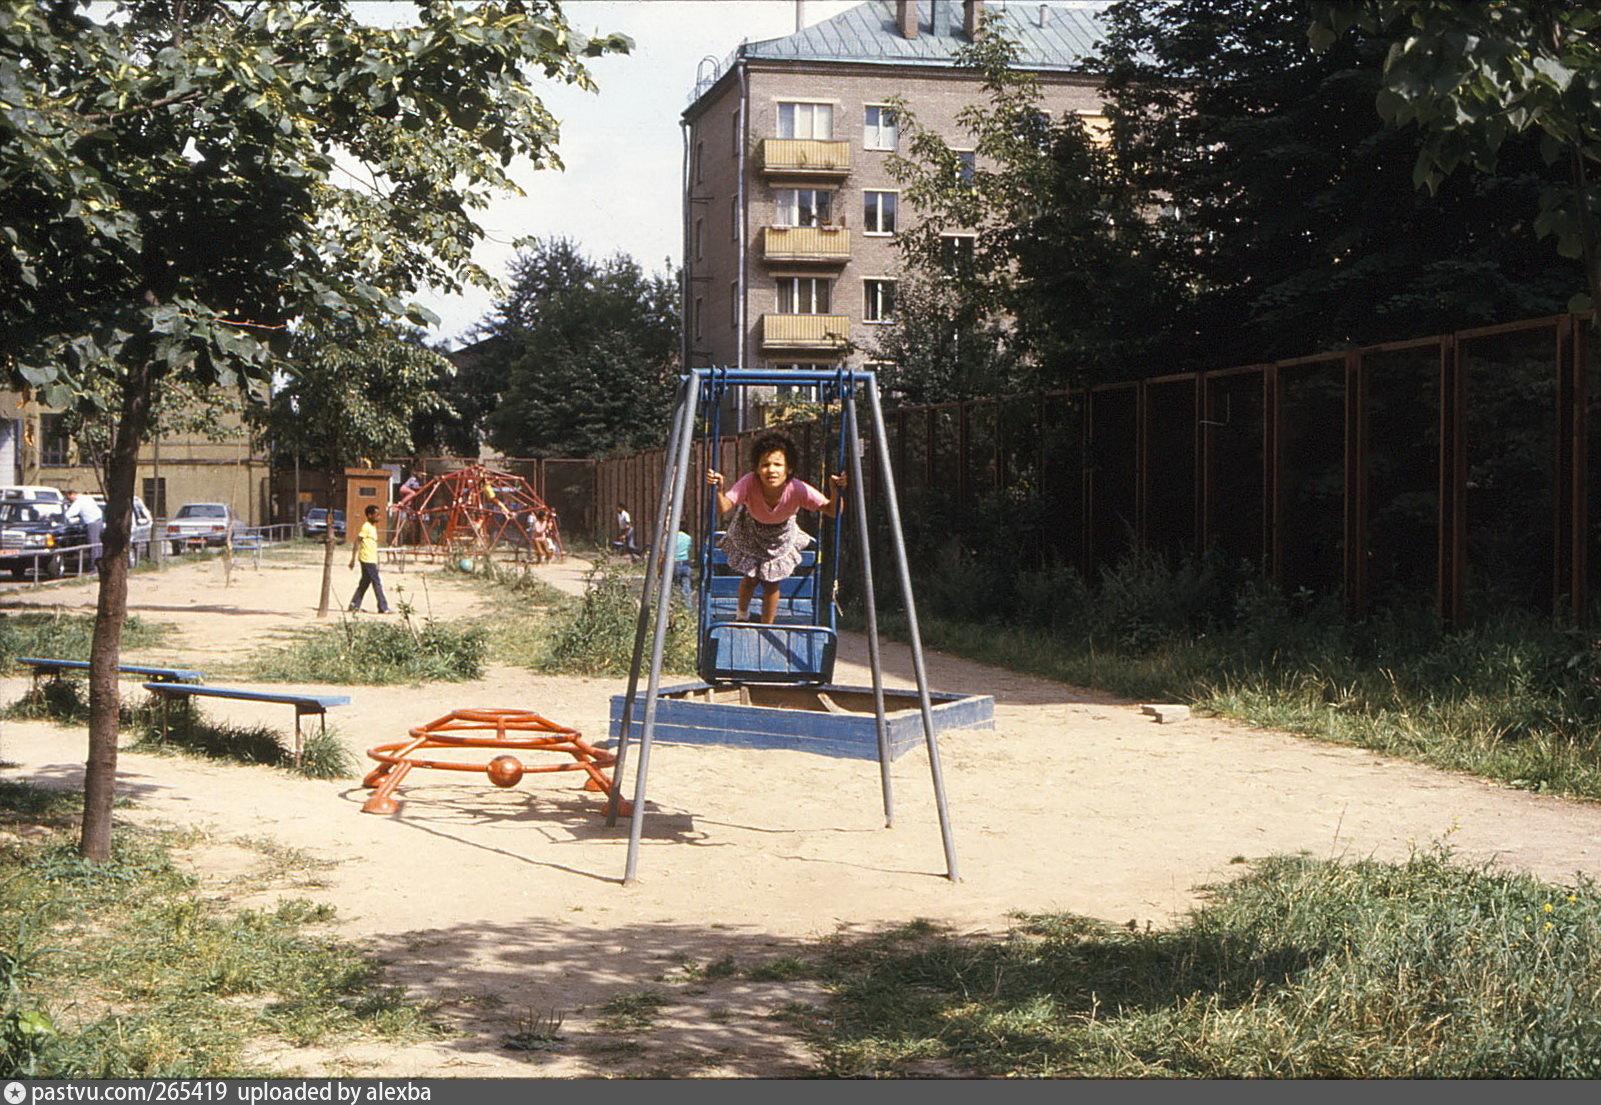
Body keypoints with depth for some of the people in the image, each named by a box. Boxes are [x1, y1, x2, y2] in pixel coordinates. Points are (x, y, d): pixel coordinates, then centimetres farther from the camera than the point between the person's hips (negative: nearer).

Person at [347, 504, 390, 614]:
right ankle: (383, 608, -7)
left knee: (364, 584, 12)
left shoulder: (373, 527, 16)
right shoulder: (366, 527, -12)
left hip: (372, 560, 9)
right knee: (377, 583, -8)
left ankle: (354, 606, 16)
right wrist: (353, 559, -19)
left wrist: (376, 563, 23)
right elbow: (357, 542, -15)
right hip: (368, 560, -9)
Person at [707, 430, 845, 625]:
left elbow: (832, 511, -38)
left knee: (772, 583, 6)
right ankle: (741, 617, 41)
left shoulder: (798, 490, -39)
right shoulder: (749, 483, -40)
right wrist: (718, 489, -67)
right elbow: (723, 507, -48)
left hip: (782, 534, 0)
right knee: (750, 579, 8)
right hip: (750, 532, 0)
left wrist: (835, 491, -57)